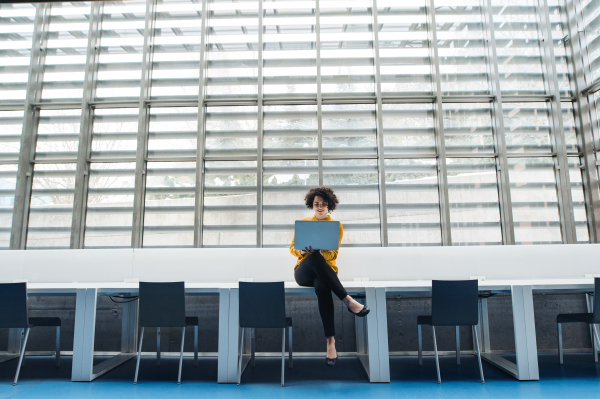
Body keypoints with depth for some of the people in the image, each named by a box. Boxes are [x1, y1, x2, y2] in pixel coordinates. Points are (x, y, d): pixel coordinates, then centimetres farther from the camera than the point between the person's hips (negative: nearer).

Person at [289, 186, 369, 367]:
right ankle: (348, 300, -40)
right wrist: (302, 251, -15)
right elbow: (292, 248, 10)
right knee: (315, 257, -39)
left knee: (321, 286, -41)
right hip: (303, 272, 0)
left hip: (326, 271, 0)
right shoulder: (303, 222, 14)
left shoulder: (336, 226, 9)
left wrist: (319, 251, -25)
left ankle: (331, 340, -40)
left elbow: (333, 254, -1)